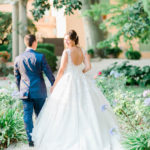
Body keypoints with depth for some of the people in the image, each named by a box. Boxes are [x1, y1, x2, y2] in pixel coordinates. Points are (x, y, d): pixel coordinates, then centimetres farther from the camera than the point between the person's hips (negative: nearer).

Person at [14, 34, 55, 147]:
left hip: (25, 92, 2)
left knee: (27, 116, 6)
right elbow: (49, 73, -7)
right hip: (39, 91, -2)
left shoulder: (18, 59, 2)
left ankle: (31, 139, 7)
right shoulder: (40, 57, -9)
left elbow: (17, 77, 11)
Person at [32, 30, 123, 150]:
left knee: (65, 111, 4)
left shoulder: (66, 52, -11)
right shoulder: (83, 51, 3)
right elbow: (88, 67, -4)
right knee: (84, 107, 9)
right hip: (81, 81, 5)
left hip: (68, 81, -5)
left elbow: (62, 70, -11)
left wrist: (54, 85, -1)